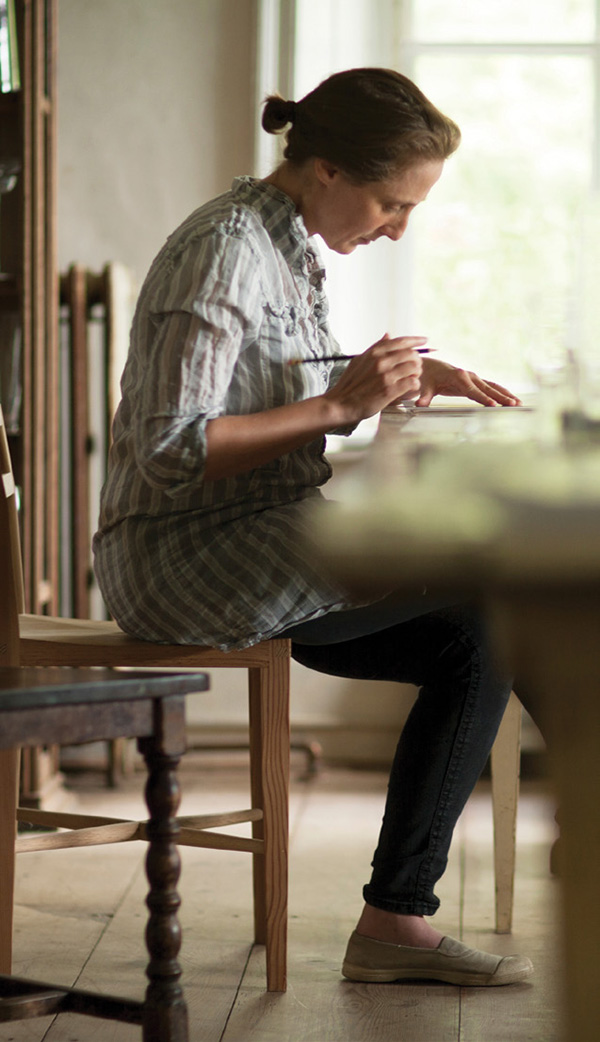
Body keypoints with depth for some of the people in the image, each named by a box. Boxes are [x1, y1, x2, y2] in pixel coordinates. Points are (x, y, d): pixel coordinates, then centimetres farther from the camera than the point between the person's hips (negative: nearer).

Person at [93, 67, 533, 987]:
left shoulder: (290, 245, 13)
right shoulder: (225, 251, -16)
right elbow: (170, 451, -21)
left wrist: (407, 376, 11)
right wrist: (342, 404, -22)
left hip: (252, 552, 10)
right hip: (184, 557, -10)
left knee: (476, 637, -5)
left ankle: (396, 923, -3)